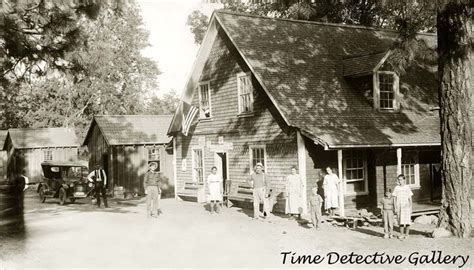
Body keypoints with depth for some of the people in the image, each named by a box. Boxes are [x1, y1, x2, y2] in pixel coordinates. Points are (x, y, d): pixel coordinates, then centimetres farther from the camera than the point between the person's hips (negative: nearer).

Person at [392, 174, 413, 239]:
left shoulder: (407, 188, 4)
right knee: (401, 221, -2)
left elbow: (410, 199, 7)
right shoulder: (396, 188, 4)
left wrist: (410, 207, 2)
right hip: (399, 207, 0)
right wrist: (395, 208, 1)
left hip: (406, 207, 0)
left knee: (407, 221, -1)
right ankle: (401, 234, 6)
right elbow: (395, 199, 7)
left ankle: (406, 234, 10)